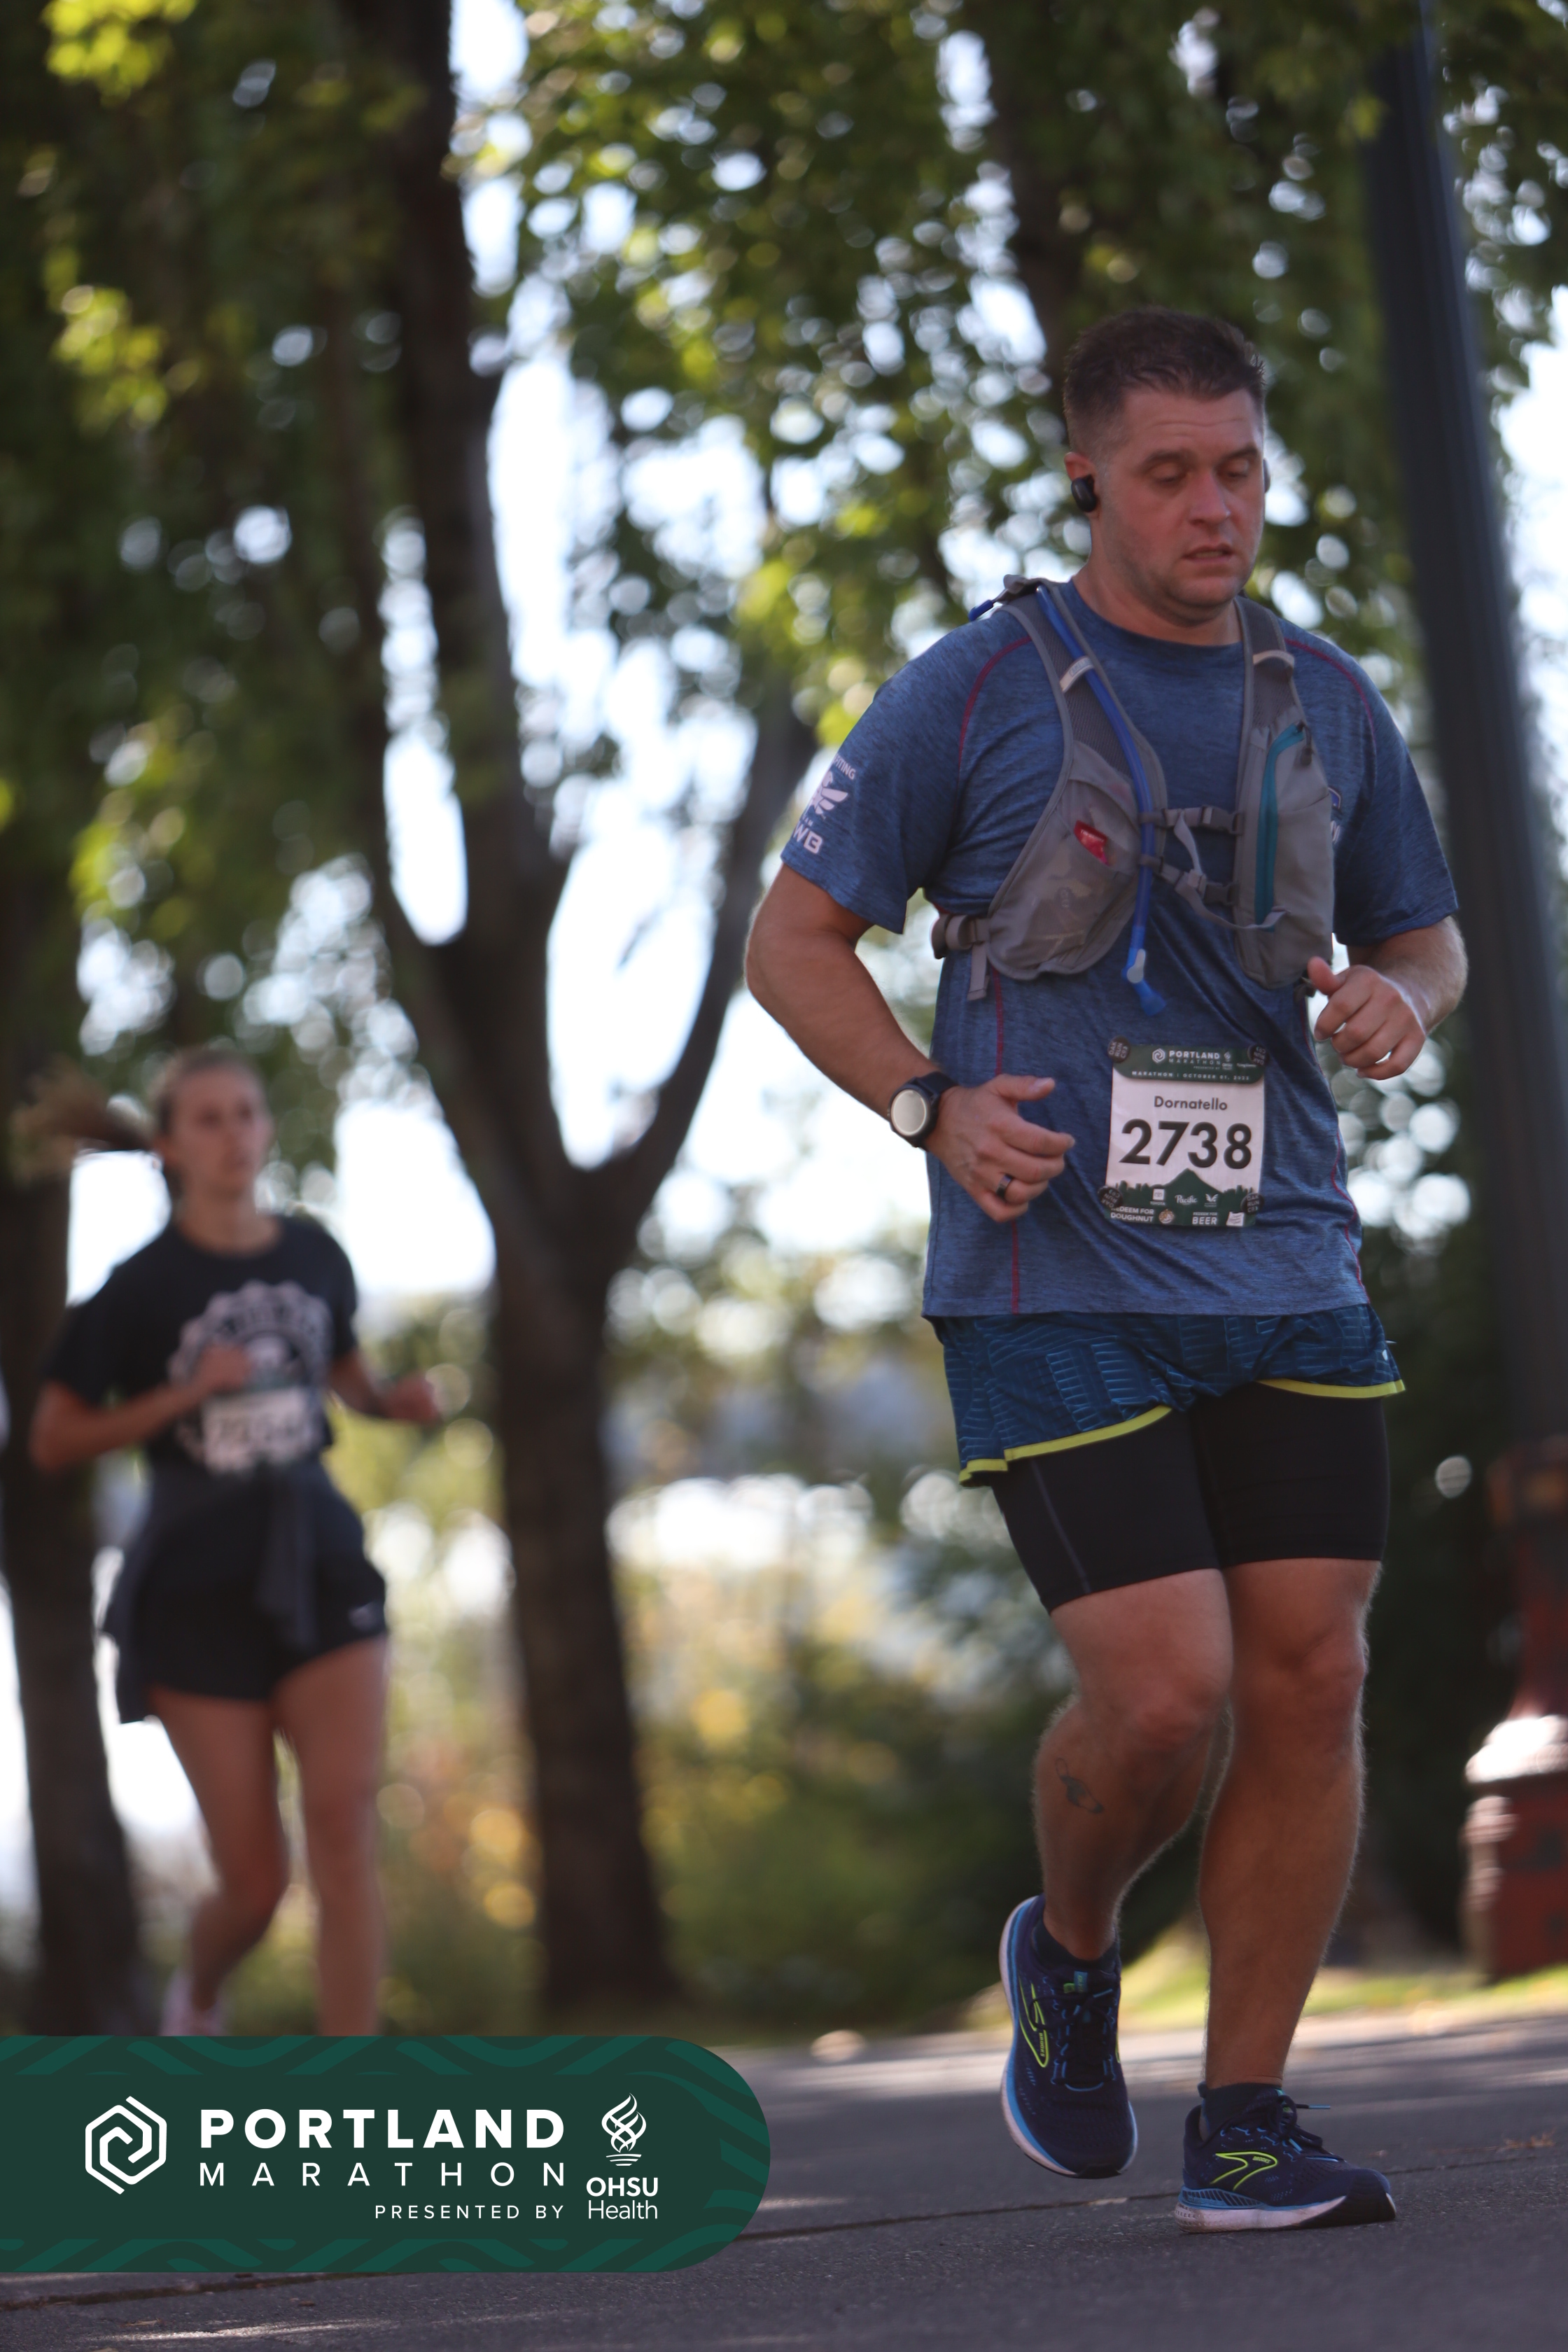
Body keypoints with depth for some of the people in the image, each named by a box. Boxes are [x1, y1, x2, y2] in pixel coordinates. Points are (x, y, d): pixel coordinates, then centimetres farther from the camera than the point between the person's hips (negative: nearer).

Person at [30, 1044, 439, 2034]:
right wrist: (184, 1395, -15)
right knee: (257, 1877, -2)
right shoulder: (139, 1285, -4)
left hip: (322, 1568, 2)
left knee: (344, 1825, -17)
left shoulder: (314, 1257, 7)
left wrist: (397, 1398, 5)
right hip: (200, 1593, -2)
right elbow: (54, 1440, -3)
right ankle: (198, 1995, 33)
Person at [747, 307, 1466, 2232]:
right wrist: (935, 1108, -12)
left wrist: (1399, 1002, -1)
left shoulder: (1326, 704, 11)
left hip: (1286, 1280, 4)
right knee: (1166, 1698, -12)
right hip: (1056, 1286, -4)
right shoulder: (975, 692, -1)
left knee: (1310, 1685, -2)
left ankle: (1243, 2127, 9)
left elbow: (1424, 936, 24)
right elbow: (793, 940, 4)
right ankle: (1067, 1953, 20)